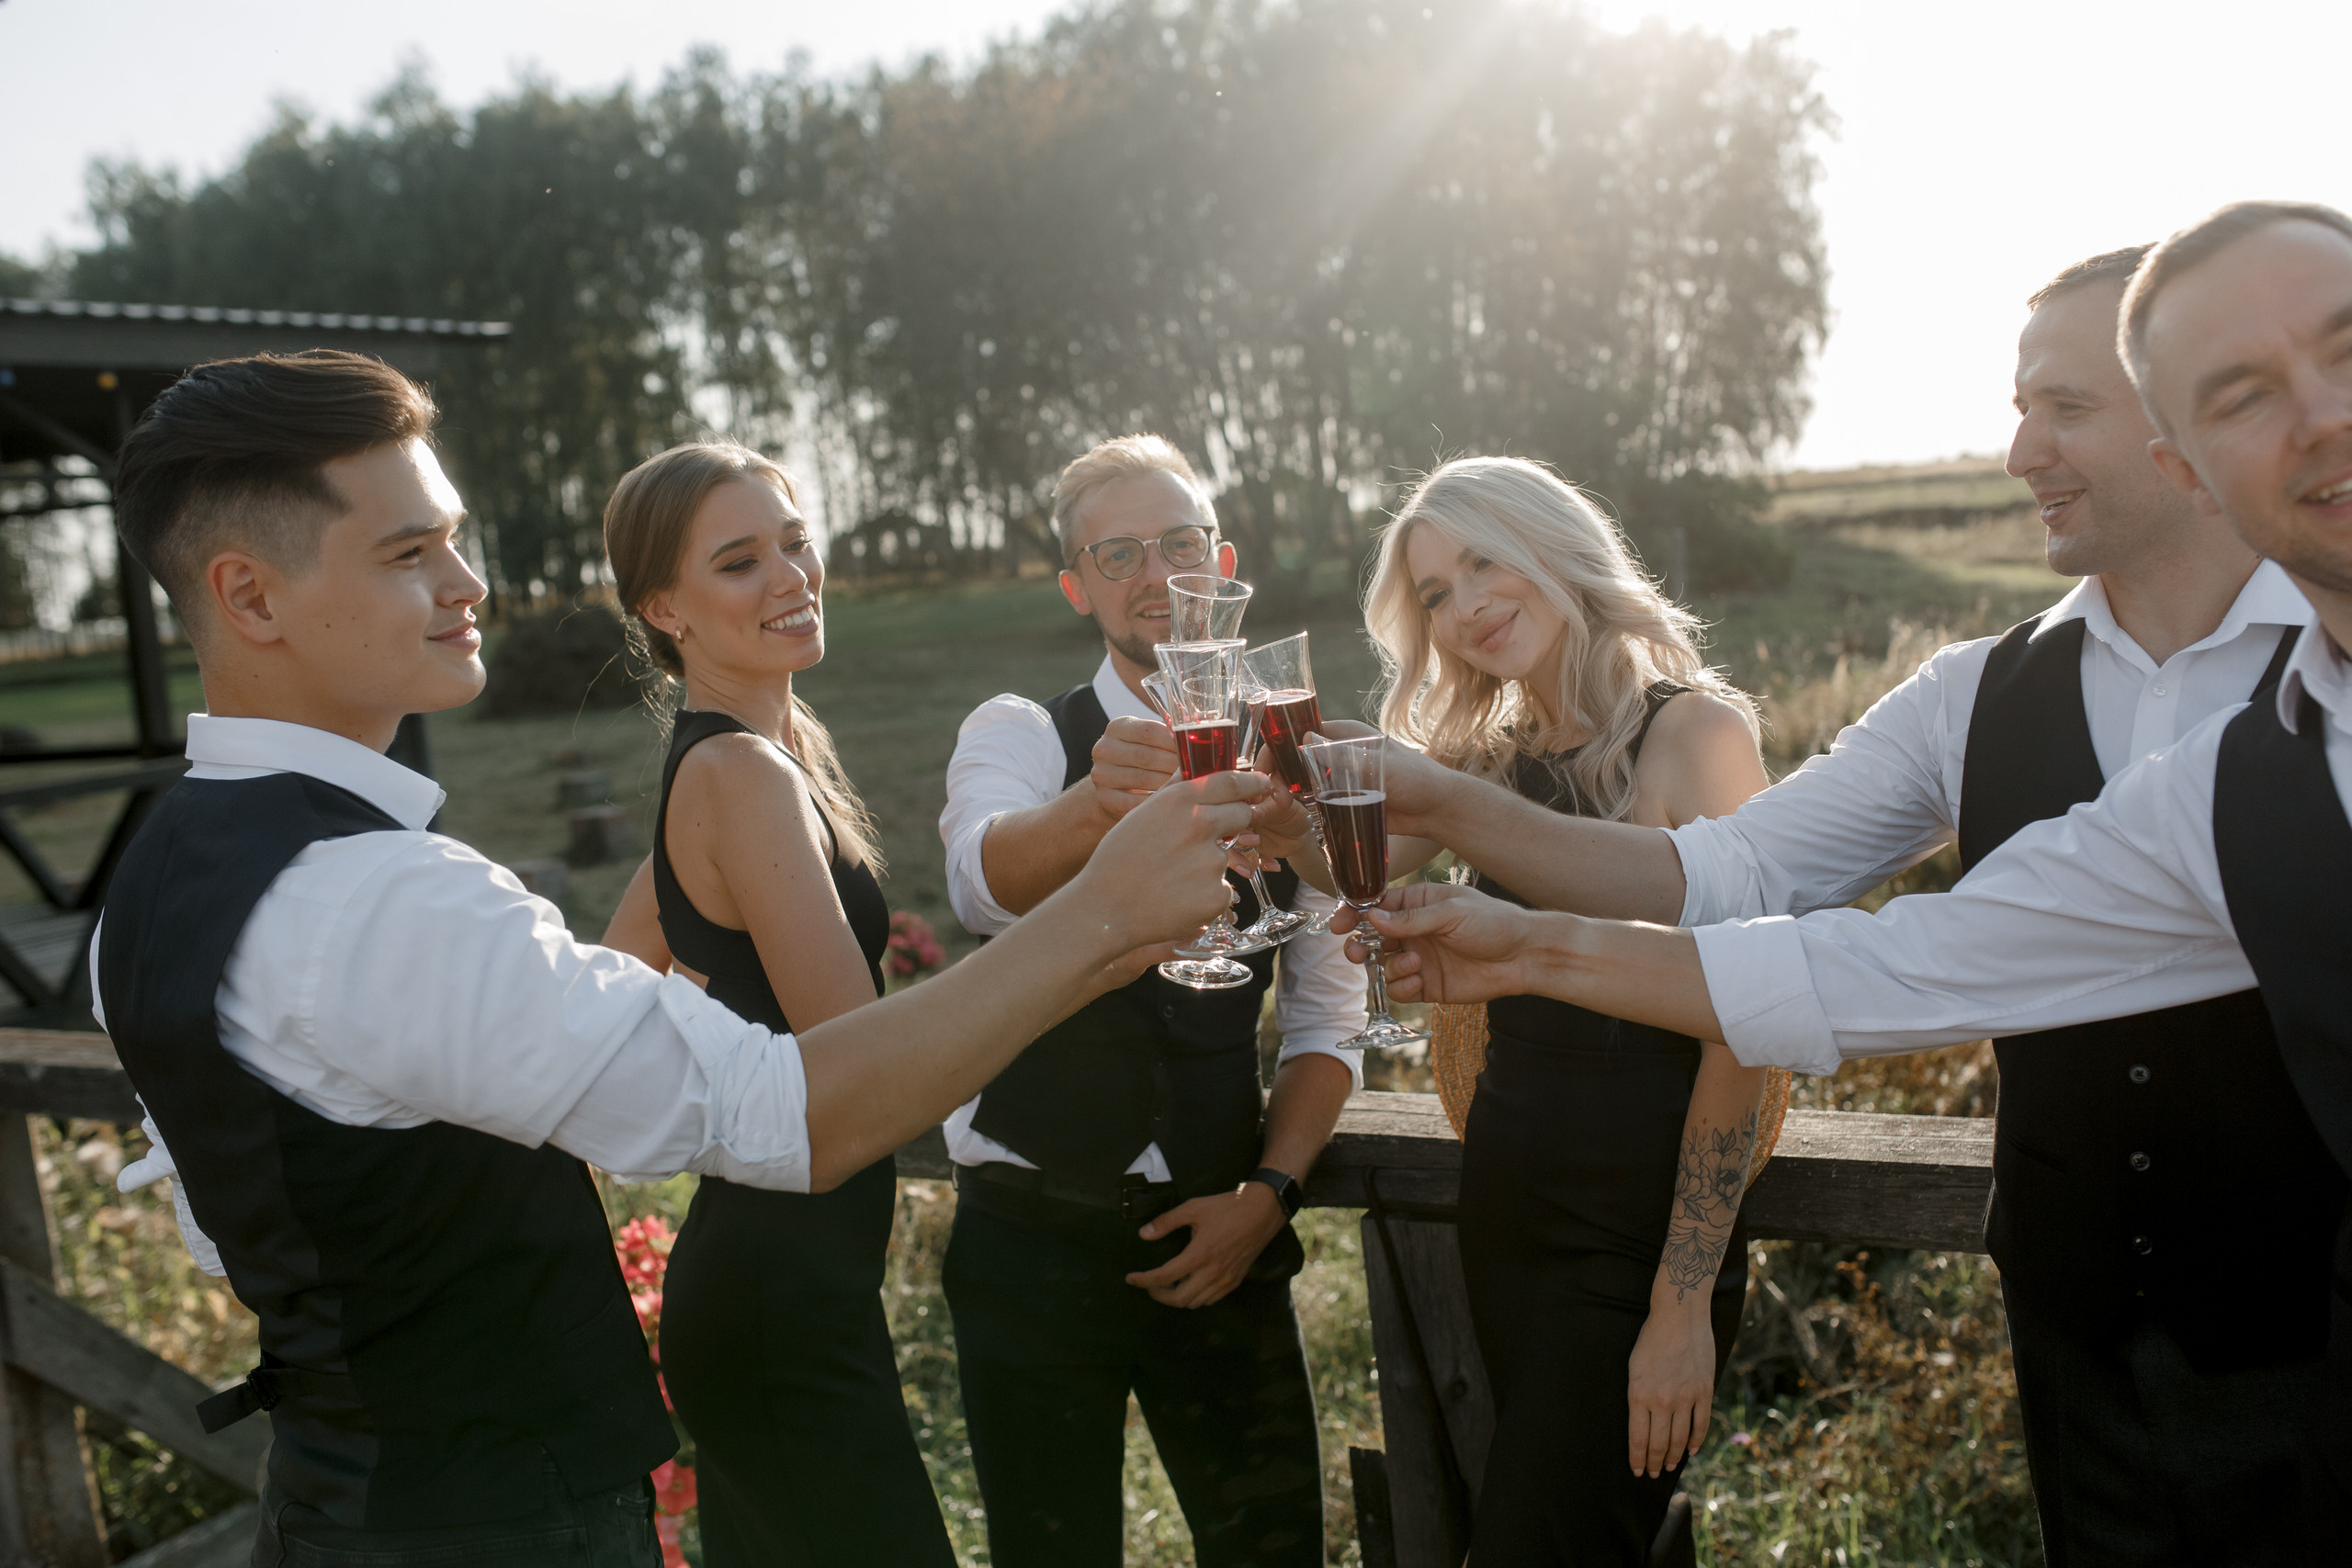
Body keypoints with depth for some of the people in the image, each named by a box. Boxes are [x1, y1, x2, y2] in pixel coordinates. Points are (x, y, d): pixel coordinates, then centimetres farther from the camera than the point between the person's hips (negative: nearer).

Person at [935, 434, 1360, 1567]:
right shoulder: (1018, 735, -5)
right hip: (1035, 1240, -2)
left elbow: (1326, 1018, 7)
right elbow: (986, 882, -29)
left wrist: (1267, 1193, -6)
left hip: (1217, 1230, 3)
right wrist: (1099, 804, -49)